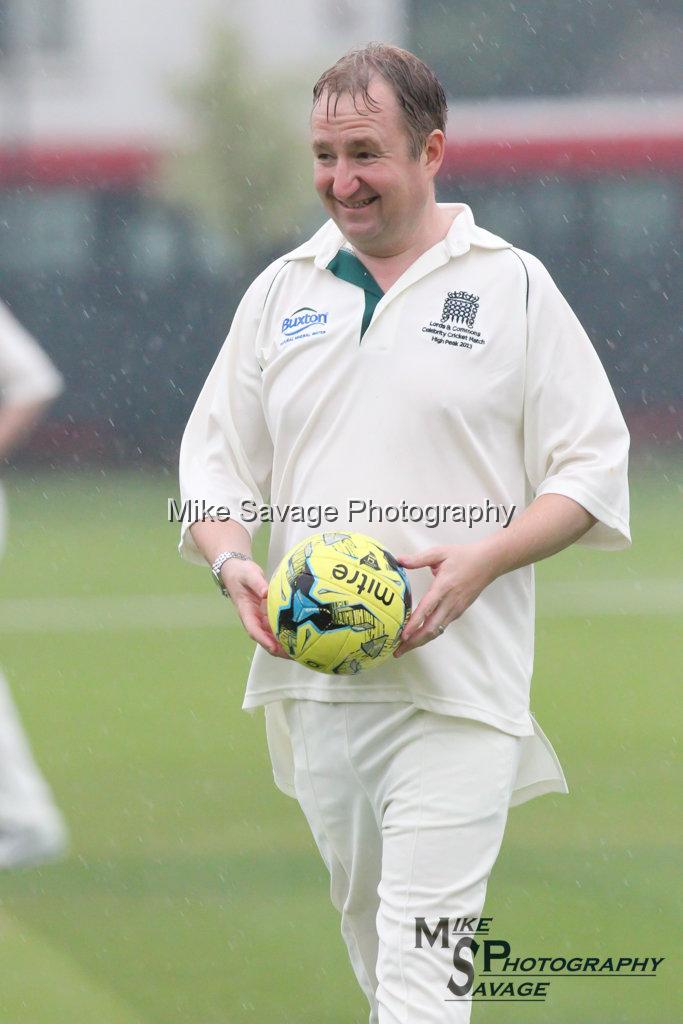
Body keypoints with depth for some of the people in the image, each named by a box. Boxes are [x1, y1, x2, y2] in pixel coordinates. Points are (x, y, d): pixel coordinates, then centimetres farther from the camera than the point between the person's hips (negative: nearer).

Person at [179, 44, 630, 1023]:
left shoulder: (513, 286, 2)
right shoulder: (282, 291, 13)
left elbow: (593, 468, 2)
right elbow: (214, 460, 16)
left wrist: (480, 560, -15)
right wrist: (231, 560, -6)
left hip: (456, 682, -5)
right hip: (311, 677, 5)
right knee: (364, 923, 12)